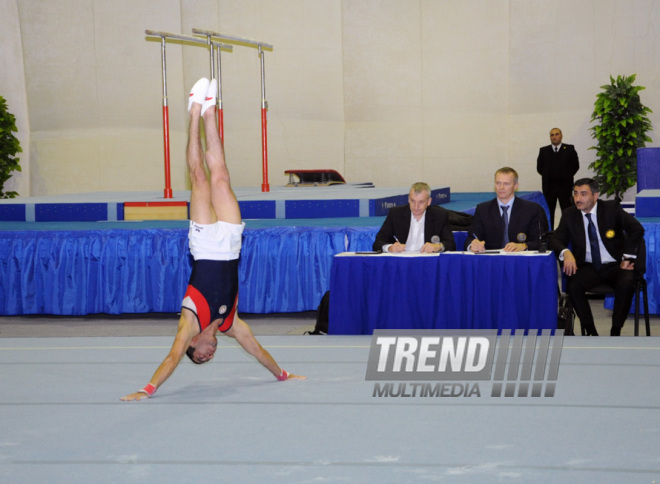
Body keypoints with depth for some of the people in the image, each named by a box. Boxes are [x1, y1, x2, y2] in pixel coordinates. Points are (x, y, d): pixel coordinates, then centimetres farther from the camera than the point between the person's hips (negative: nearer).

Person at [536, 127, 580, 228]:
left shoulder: (569, 149, 4)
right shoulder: (543, 151, 9)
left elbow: (575, 166, 5)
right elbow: (539, 168, 10)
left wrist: (567, 176, 1)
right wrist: (547, 177, 4)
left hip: (564, 186, -1)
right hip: (549, 186, 1)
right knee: (548, 212, 3)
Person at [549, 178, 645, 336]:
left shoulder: (612, 208, -2)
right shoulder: (569, 214, 5)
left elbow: (637, 229, -8)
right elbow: (556, 239, 0)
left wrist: (627, 258, -14)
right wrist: (566, 253, -23)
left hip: (615, 265, -2)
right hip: (588, 268, 2)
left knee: (626, 283, -33)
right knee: (572, 285, -29)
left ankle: (615, 333, -19)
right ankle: (591, 332, -17)